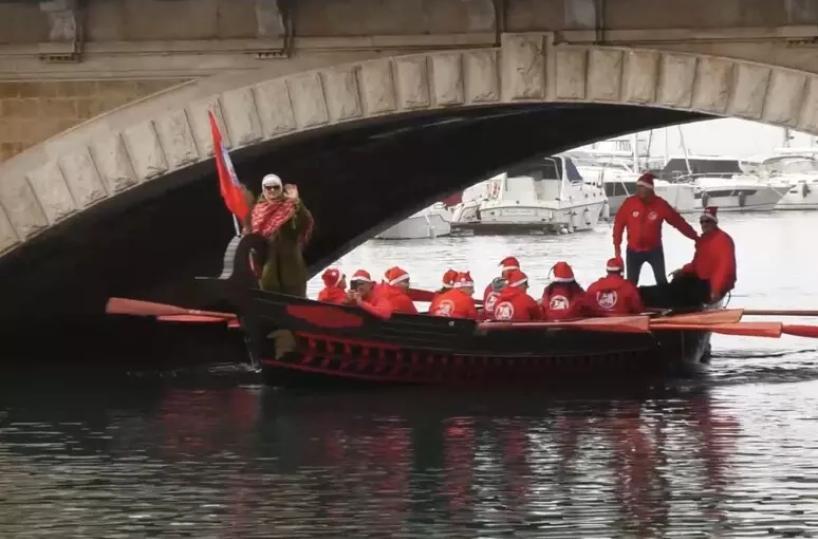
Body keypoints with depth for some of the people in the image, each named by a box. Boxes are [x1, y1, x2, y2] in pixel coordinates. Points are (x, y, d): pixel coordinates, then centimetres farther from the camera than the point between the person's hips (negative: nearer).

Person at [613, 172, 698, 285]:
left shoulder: (660, 204, -13)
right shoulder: (629, 203, -12)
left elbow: (678, 221, -6)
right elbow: (619, 223, -3)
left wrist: (694, 237, -4)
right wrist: (617, 245, -3)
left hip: (654, 250, -1)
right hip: (634, 250, 1)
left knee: (662, 282, 0)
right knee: (631, 283, 6)